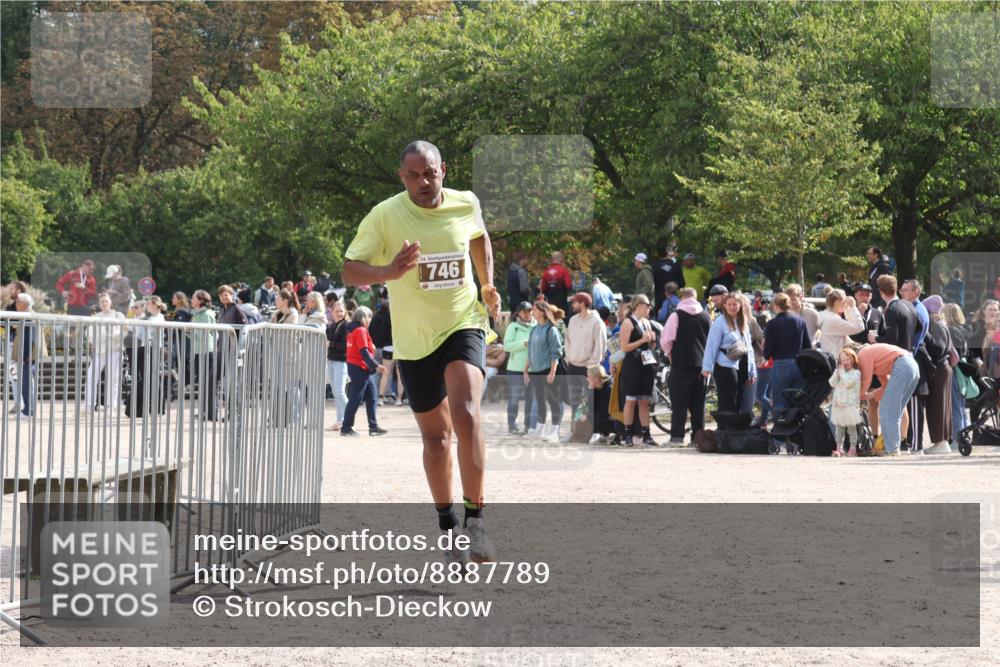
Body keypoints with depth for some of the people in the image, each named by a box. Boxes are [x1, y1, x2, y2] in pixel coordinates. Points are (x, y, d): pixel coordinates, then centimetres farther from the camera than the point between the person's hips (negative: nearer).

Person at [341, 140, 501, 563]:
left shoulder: (466, 205, -4)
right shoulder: (386, 215, -12)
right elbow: (350, 270, -13)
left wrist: (488, 285, 17)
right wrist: (388, 272, -31)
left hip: (463, 325, 0)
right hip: (414, 339, 1)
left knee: (466, 414, -24)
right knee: (435, 434, 11)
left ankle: (475, 520, -19)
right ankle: (447, 525, 27)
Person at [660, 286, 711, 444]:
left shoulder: (676, 315, -7)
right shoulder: (705, 316, 6)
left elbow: (666, 339, -11)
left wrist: (669, 353, 8)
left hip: (681, 362, -4)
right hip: (701, 364, 4)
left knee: (679, 401, -1)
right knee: (698, 402, 9)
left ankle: (677, 436, -5)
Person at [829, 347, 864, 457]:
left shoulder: (856, 373, -5)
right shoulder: (839, 372, 15)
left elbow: (848, 382, -20)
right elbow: (832, 383, 5)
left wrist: (842, 372, -10)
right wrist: (837, 372, -2)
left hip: (851, 405, -6)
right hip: (838, 405, 6)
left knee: (852, 428, -1)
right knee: (839, 427, 10)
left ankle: (853, 448, 3)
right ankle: (839, 448, 14)